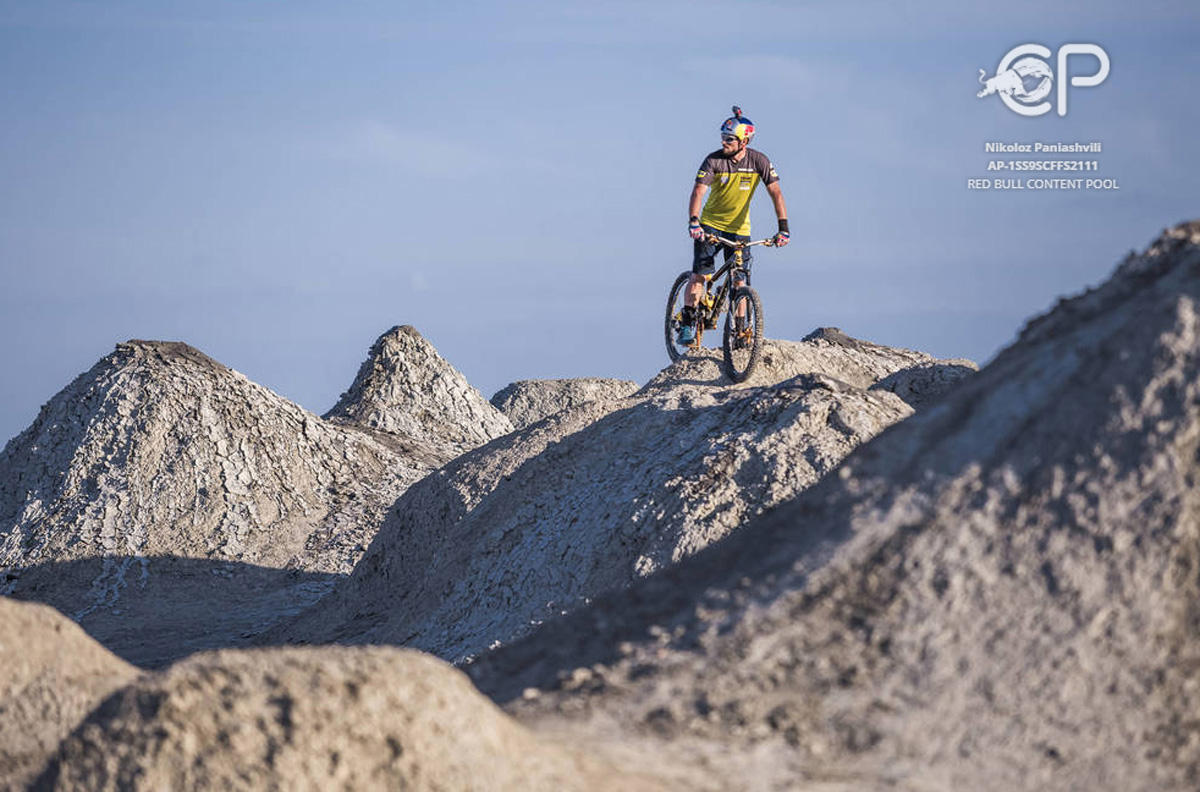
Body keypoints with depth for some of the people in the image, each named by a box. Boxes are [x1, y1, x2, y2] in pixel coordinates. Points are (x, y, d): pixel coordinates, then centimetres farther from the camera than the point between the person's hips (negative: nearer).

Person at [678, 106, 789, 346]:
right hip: (710, 225, -1)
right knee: (700, 275, -15)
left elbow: (776, 193, -15)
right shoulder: (714, 160, -16)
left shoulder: (759, 161, -13)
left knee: (740, 282, -3)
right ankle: (687, 325, -10)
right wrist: (693, 222, -41)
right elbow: (698, 192, -25)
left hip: (739, 229, 1)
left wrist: (783, 229, -25)